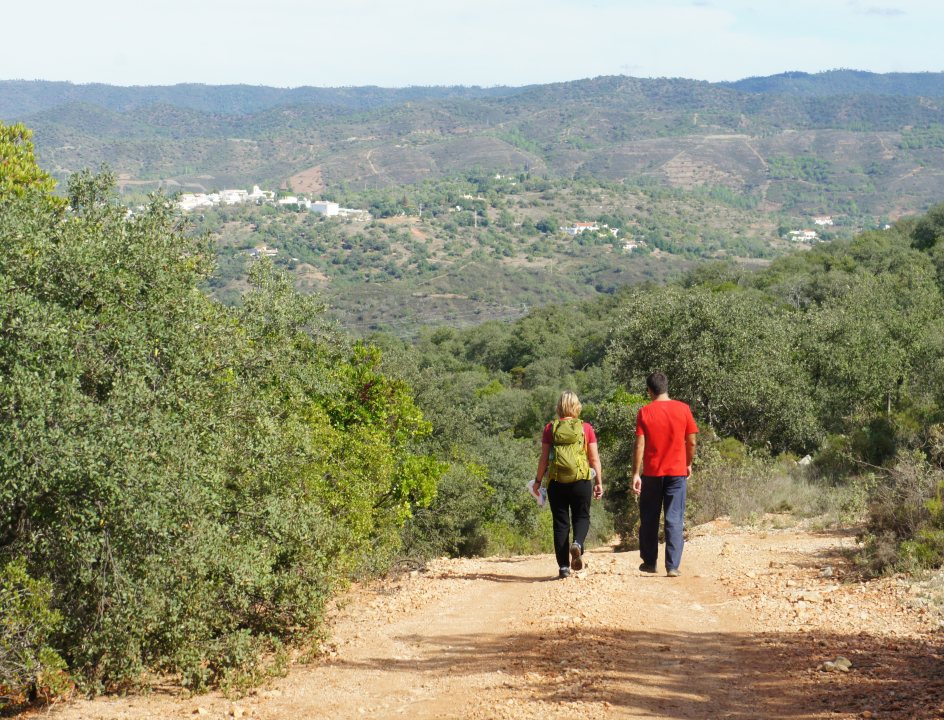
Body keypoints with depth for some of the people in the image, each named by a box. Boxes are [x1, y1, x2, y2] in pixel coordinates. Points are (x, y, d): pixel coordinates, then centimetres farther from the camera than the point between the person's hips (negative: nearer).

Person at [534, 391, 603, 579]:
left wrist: (538, 481, 9)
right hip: (581, 480, 0)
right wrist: (599, 482, 9)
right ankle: (577, 544, -19)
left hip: (556, 482, 0)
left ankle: (564, 566, 4)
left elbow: (544, 458, 1)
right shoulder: (586, 428, 2)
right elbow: (594, 458, 2)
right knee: (582, 517, 13)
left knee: (560, 522, 6)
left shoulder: (550, 429, 1)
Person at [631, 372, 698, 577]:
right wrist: (689, 464, 17)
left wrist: (635, 474, -5)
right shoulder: (683, 409, -2)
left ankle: (649, 562, 22)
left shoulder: (645, 412, -5)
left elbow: (639, 445, -8)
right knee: (675, 520, 1)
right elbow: (691, 442, 2)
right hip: (677, 472, 0)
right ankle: (673, 566, -6)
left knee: (649, 519, 14)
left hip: (652, 473, 0)